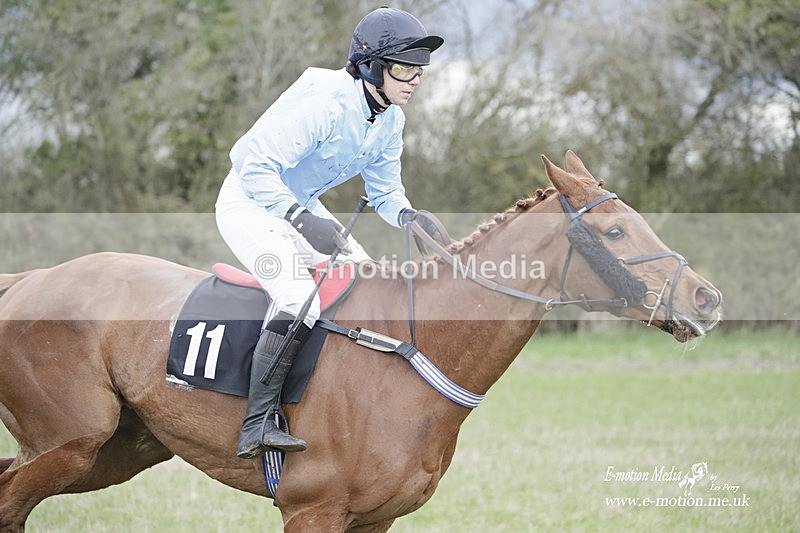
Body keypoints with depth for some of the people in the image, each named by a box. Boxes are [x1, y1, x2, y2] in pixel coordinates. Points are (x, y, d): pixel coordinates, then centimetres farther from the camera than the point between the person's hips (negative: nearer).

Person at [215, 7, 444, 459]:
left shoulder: (390, 118, -2)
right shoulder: (323, 100, -29)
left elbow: (384, 189, 8)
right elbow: (256, 166, -29)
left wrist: (409, 217, -14)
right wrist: (304, 221, -39)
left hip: (302, 206, 9)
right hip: (251, 203, -9)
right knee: (301, 297, -27)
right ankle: (257, 425, -26)